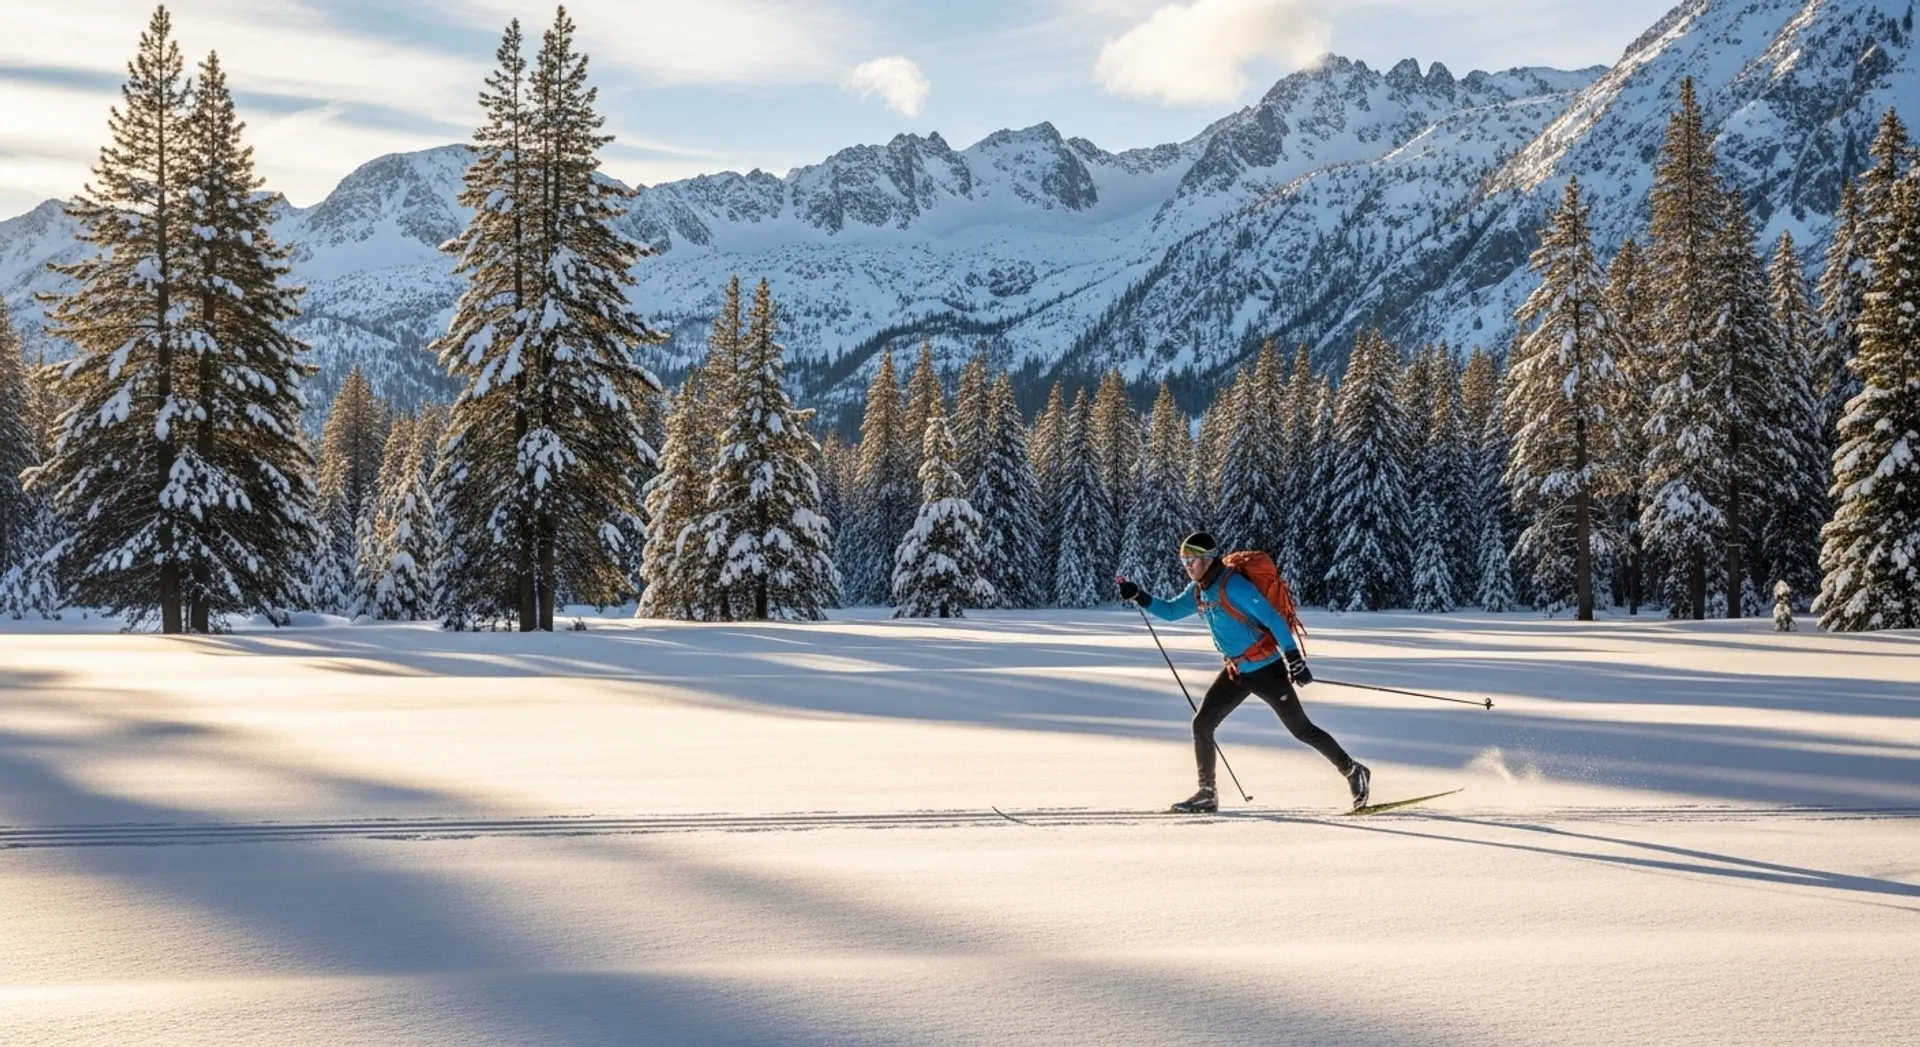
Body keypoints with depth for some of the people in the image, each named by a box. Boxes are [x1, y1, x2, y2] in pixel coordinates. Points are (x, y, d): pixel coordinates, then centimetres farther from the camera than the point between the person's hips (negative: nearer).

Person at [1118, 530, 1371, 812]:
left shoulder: (1234, 585, -21)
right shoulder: (1198, 592, 4)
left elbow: (1273, 619, -23)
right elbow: (1170, 611, 19)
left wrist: (1294, 659, -27)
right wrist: (1139, 596, 4)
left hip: (1266, 669, -8)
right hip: (1235, 672, 8)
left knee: (1301, 729, 0)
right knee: (1201, 725, 1)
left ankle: (1353, 771, 17)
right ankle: (1207, 794, 9)